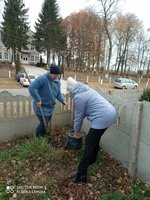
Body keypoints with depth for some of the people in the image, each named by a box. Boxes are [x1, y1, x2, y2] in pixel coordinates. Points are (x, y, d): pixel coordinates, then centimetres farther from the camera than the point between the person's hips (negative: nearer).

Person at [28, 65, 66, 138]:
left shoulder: (57, 82, 3)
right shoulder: (43, 78, -22)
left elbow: (58, 94, 12)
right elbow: (31, 88, -29)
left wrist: (63, 100, -4)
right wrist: (38, 99, -29)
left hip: (50, 107, 8)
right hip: (41, 107, -7)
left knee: (45, 124, 19)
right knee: (44, 125, -4)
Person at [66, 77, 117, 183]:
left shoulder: (78, 97, -10)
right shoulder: (87, 89, 19)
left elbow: (79, 116, -1)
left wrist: (76, 131, 16)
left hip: (102, 118, -9)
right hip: (111, 114, 10)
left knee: (89, 143, 0)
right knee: (95, 139, 25)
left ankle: (81, 175, 6)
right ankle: (92, 159, 45)